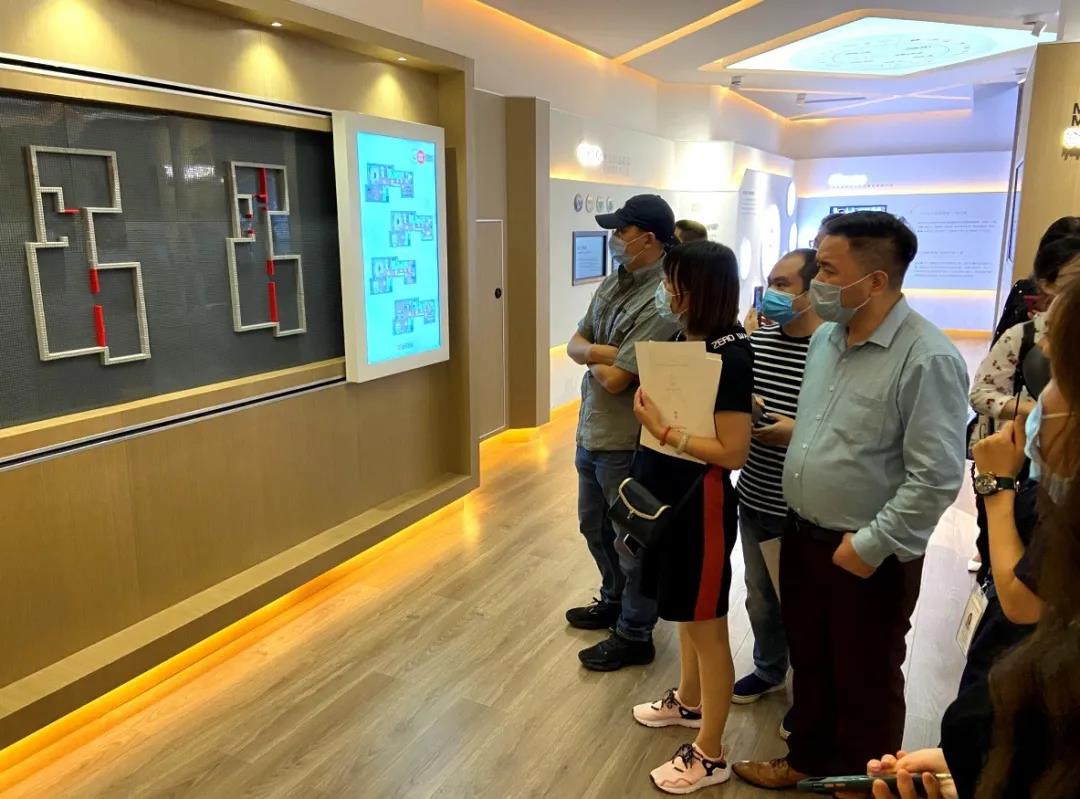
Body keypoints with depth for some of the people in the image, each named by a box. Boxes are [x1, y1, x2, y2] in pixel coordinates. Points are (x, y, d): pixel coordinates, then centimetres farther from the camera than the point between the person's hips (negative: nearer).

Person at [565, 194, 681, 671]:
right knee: (595, 526, 24)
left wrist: (592, 356, -6)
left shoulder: (661, 301, -23)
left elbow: (614, 379, -25)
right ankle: (614, 601, 47)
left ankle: (634, 636, 28)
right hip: (591, 432, 9)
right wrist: (605, 352, -15)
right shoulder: (615, 280, 4)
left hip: (626, 443, -9)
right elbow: (574, 345, 5)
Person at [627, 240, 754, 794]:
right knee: (686, 614, 25)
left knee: (707, 626, 6)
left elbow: (733, 452, -23)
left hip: (703, 501, -9)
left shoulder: (730, 357, -21)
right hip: (673, 494, 9)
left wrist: (662, 430, -22)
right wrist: (651, 408, -1)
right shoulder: (688, 340, 4)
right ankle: (687, 701, 47)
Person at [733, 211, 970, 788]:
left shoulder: (927, 358, -21)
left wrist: (870, 546, -19)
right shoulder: (825, 337, 4)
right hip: (801, 536, 7)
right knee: (808, 663, 23)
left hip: (868, 557, -7)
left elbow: (937, 478, -22)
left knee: (863, 684, 14)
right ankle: (808, 760, 45)